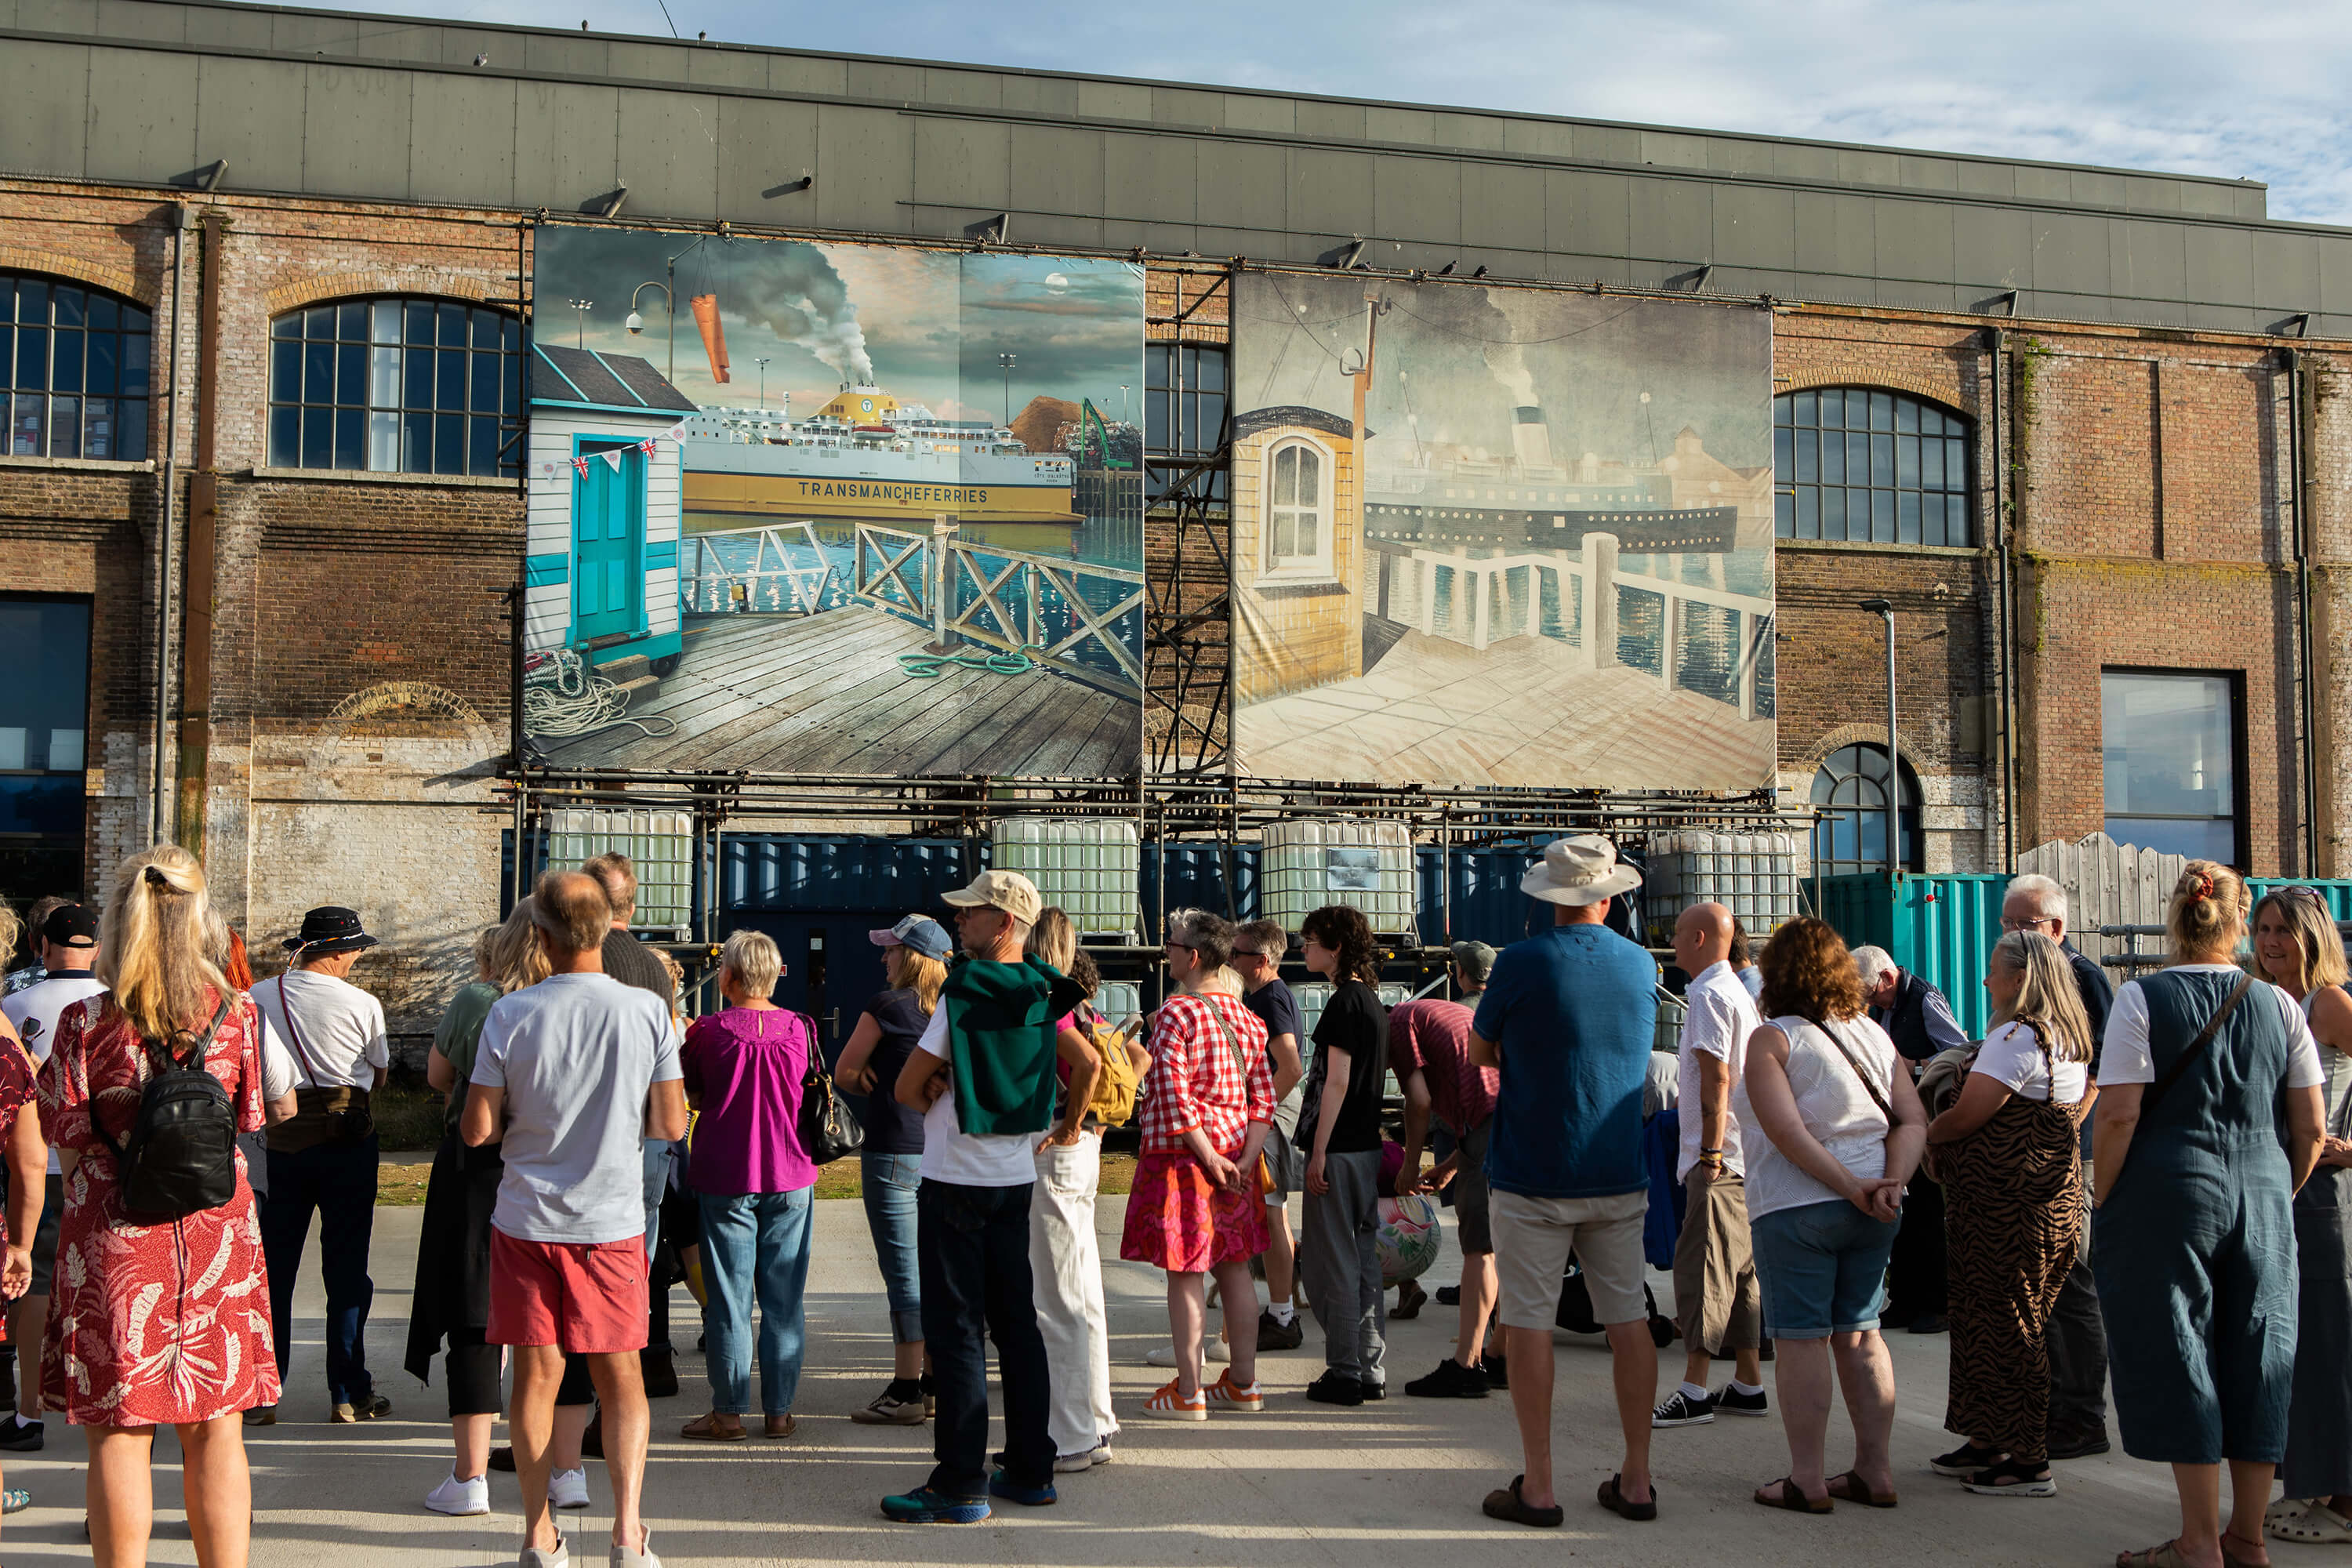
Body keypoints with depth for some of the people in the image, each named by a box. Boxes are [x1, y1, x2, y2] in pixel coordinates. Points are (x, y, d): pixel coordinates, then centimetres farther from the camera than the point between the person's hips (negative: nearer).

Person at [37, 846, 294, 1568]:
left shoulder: (86, 1021, -8)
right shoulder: (236, 1013, -4)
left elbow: (69, 1146, -4)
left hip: (115, 1238, -2)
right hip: (215, 1234, 2)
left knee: (119, 1435, 6)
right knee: (215, 1433, 10)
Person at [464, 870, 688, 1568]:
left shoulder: (510, 1013, -9)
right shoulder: (648, 1011, -7)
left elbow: (476, 1129, -6)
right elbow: (671, 1124, -3)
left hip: (526, 1219, 0)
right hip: (613, 1222, 0)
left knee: (536, 1374, 10)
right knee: (621, 1376, 10)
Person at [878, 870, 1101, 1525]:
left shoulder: (964, 992, -15)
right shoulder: (1041, 996, 6)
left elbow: (908, 1088, -9)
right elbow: (1088, 1064, 17)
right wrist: (1068, 1127, 26)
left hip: (957, 1179, -7)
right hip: (1017, 1176, 7)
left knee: (955, 1331, -3)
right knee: (1017, 1323, 12)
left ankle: (961, 1485, -2)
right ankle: (1031, 1471, 18)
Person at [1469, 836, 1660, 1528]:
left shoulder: (1522, 962, -9)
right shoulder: (1641, 966, 4)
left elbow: (1479, 1051, 3)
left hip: (1531, 1175, -4)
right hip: (1618, 1174, 4)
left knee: (1529, 1322, 1)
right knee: (1629, 1317, 10)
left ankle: (1537, 1488, 3)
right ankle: (1636, 1480, 14)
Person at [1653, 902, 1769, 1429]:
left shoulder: (1709, 995, -13)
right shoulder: (1739, 992, 17)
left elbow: (1716, 1077, -20)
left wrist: (1710, 1152, -20)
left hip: (1718, 1157, -10)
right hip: (1743, 1155, 10)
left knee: (1701, 1268, -8)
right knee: (1741, 1271, 12)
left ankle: (1694, 1391, -8)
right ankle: (1748, 1383, 16)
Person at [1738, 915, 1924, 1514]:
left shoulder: (1772, 1039, -8)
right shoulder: (1873, 1034, 10)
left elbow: (1785, 1129, -19)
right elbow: (1913, 1120, 2)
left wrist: (1850, 1185, -17)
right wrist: (1891, 1182, -9)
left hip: (1796, 1208, -6)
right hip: (1872, 1215, 6)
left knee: (1801, 1339, -1)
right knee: (1859, 1335, 13)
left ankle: (1808, 1480, 2)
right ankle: (1874, 1471, 16)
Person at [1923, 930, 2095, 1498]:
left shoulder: (2016, 1036, -18)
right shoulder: (2069, 1038, 13)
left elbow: (1966, 1115, -20)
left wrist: (1929, 1135, 1)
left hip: (2006, 1203, -10)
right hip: (2054, 1190, 10)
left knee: (2004, 1325, -3)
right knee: (1989, 1318, 16)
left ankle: (2029, 1463, 2)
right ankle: (1987, 1444, 24)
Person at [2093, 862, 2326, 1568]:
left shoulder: (2143, 998, -7)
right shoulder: (2278, 1004, 4)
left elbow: (2118, 1114, -14)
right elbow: (2310, 1128, 6)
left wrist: (2104, 1196, -3)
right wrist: (2278, 1195, 18)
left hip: (2168, 1192, -4)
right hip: (2261, 1194, 4)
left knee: (2175, 1353, 3)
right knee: (2255, 1356, 11)